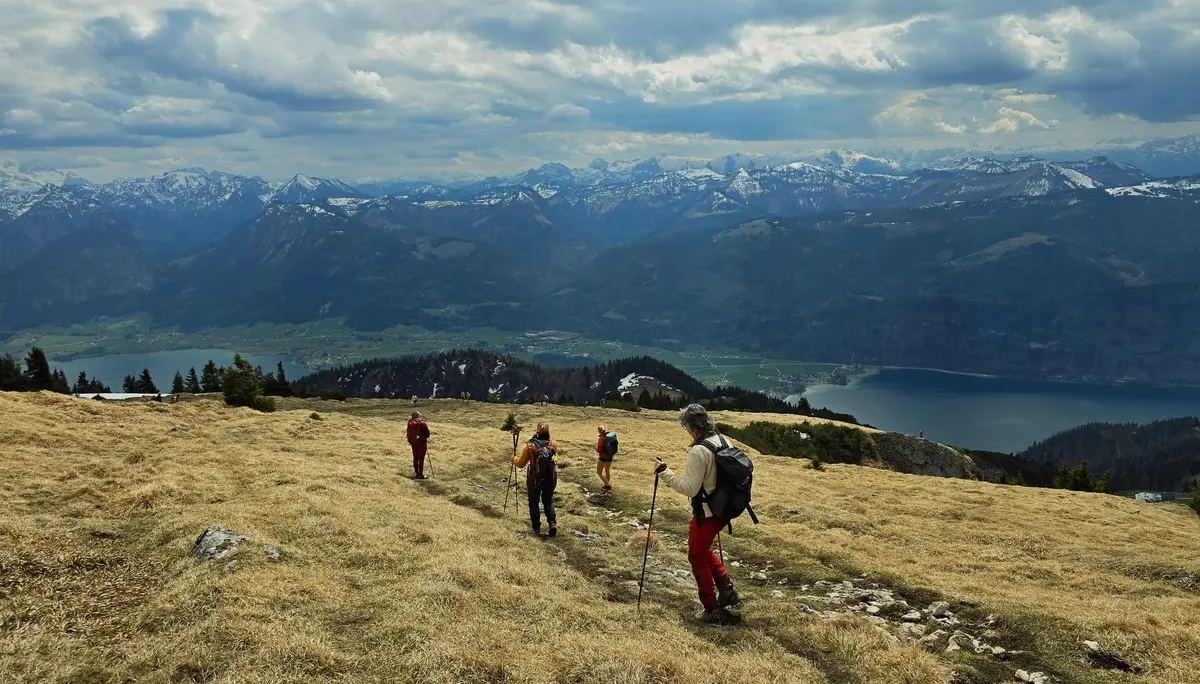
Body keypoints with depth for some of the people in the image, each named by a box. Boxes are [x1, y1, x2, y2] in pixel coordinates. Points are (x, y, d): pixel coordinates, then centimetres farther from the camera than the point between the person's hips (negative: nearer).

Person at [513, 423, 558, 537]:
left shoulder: (530, 446, -12)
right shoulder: (553, 445, -6)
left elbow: (520, 463, -5)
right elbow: (555, 460, 7)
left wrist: (514, 459, 15)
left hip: (534, 480, -2)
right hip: (551, 479, 2)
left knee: (534, 503, 16)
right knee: (548, 501, 20)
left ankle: (537, 528, 17)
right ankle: (553, 523, 2)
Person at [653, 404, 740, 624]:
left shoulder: (698, 451, -25)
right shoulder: (722, 442, 1)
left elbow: (690, 488, -24)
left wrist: (664, 472, -18)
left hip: (705, 514, -8)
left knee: (697, 558, 8)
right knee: (704, 550, 27)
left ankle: (712, 609, 14)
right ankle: (727, 590, 24)